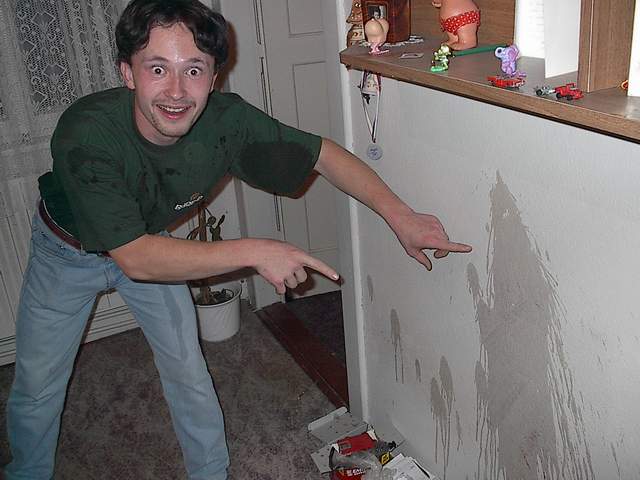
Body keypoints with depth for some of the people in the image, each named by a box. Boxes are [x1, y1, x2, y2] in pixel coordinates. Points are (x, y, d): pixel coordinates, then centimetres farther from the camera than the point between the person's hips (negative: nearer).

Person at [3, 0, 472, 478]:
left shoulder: (226, 121, -30)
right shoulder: (86, 134, -40)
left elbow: (323, 153, -19)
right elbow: (135, 257, -41)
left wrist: (401, 216, -26)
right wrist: (254, 252, -46)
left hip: (150, 241, 2)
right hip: (68, 250, -2)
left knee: (188, 372, 5)